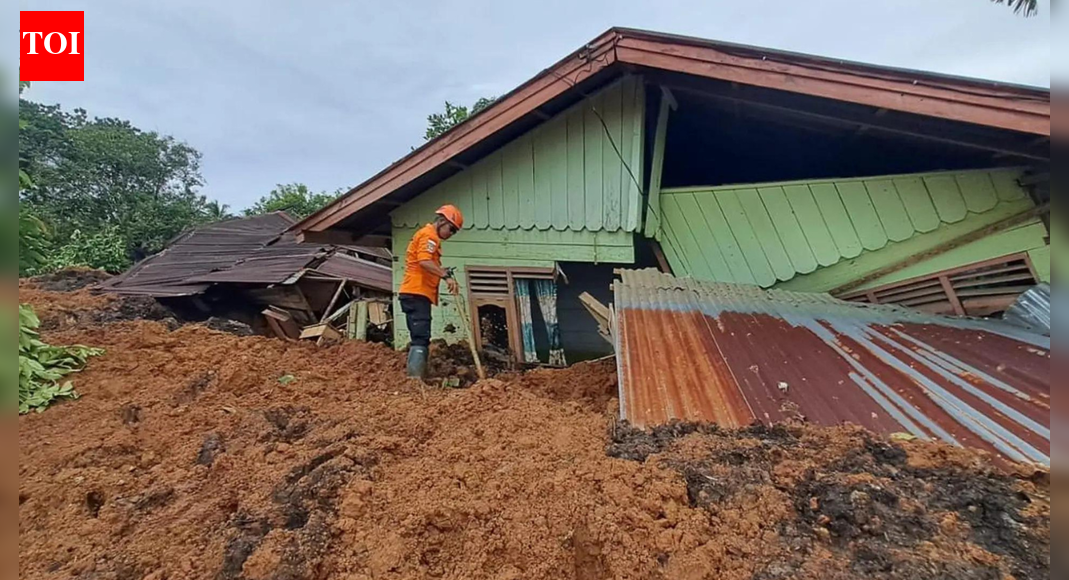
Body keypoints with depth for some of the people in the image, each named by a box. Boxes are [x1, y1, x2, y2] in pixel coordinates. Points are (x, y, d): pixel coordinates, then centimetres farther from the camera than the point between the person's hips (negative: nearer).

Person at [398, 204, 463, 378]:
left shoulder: (426, 235, 27)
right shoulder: (429, 235, -6)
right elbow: (424, 261, -22)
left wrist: (443, 272, 9)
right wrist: (446, 275, -26)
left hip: (415, 293, 10)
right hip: (417, 293, -10)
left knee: (419, 337, 10)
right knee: (421, 338, -16)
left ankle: (415, 378, 11)